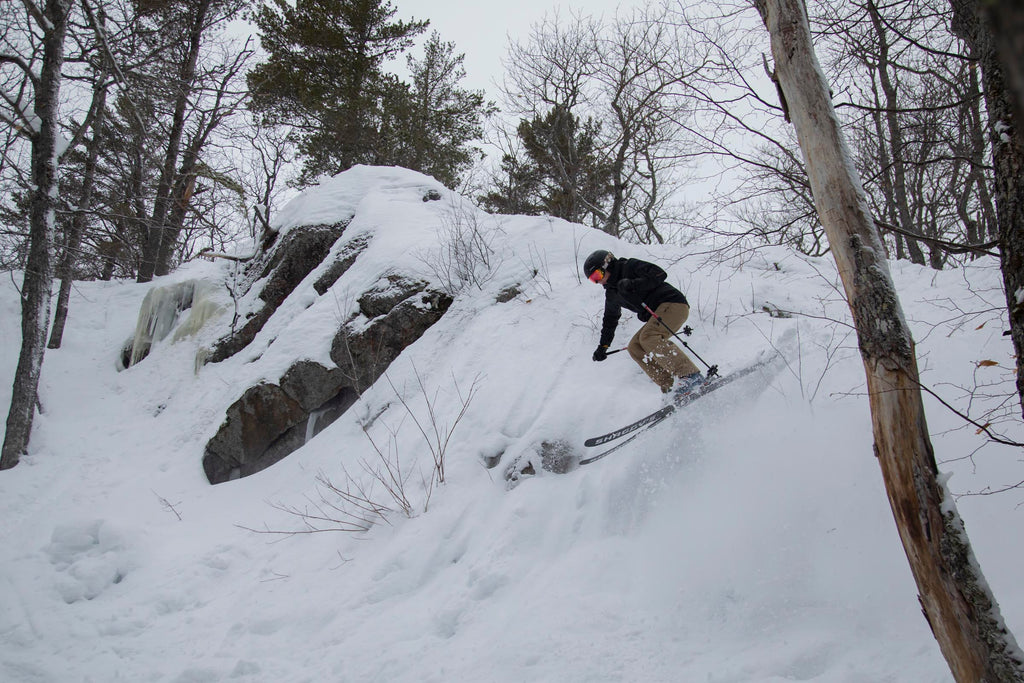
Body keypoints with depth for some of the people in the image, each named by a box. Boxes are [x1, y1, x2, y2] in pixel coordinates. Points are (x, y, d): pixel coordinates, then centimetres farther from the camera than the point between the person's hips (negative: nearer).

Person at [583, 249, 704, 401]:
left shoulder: (629, 266, -6)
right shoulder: (611, 293, 17)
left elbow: (659, 274, -16)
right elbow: (610, 320, 26)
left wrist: (633, 285, -24)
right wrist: (603, 346, 20)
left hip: (673, 303, -9)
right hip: (656, 315, 9)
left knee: (648, 337, -28)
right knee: (635, 347, -4)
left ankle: (691, 376, -35)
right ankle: (670, 387, -11)